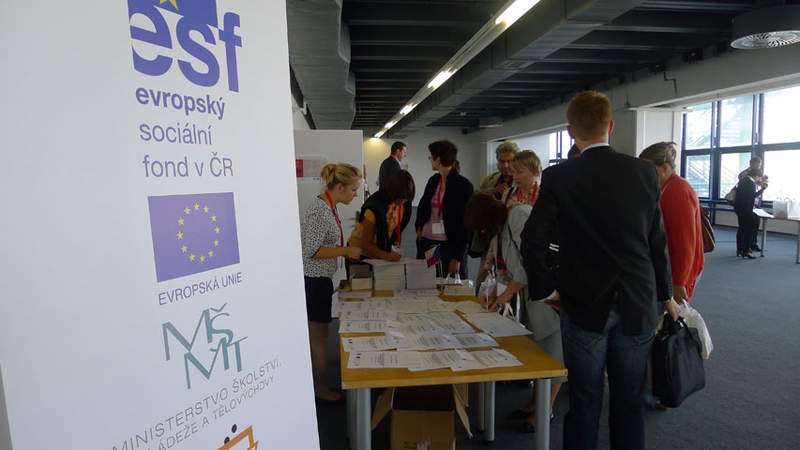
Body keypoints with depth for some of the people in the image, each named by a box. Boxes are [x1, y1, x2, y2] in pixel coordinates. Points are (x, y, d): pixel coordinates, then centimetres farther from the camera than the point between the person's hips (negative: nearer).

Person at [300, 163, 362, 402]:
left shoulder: (328, 207, 9)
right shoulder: (319, 211, -21)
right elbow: (311, 250, -24)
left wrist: (346, 252, 11)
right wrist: (345, 251, -19)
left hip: (319, 280, 10)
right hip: (314, 281, -10)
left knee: (316, 336, 19)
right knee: (318, 337, 4)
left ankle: (316, 383, 34)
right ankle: (319, 388, 20)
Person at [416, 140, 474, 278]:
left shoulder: (463, 185, -10)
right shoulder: (433, 180, 9)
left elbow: (464, 223, -11)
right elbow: (422, 206, 25)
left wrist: (457, 257, -13)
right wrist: (419, 226, 7)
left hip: (449, 245, -6)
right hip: (427, 242, 6)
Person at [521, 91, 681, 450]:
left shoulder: (558, 177, -10)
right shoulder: (644, 172, -2)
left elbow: (533, 240, -17)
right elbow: (658, 241, 3)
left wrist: (545, 289, -3)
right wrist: (665, 295, 16)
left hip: (584, 307, -2)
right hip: (639, 307, 3)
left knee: (584, 404, 11)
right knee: (629, 404, 17)